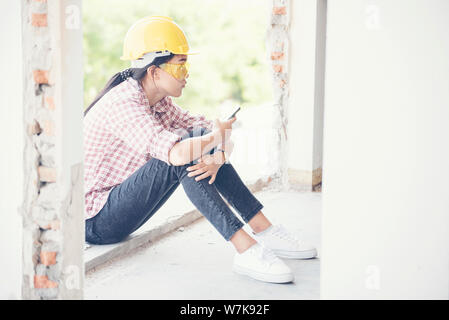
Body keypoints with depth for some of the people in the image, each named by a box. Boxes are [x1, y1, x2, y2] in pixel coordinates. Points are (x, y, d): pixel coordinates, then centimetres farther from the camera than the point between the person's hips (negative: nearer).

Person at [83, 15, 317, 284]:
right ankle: (247, 251, -32)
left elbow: (212, 131, 3)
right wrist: (216, 136, -19)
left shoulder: (159, 102, 5)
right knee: (185, 155, -27)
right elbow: (176, 153, -39)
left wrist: (218, 155, -21)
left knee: (202, 140, -3)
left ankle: (266, 231, -5)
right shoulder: (123, 104, -24)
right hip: (97, 223, -9)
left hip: (120, 215, 9)